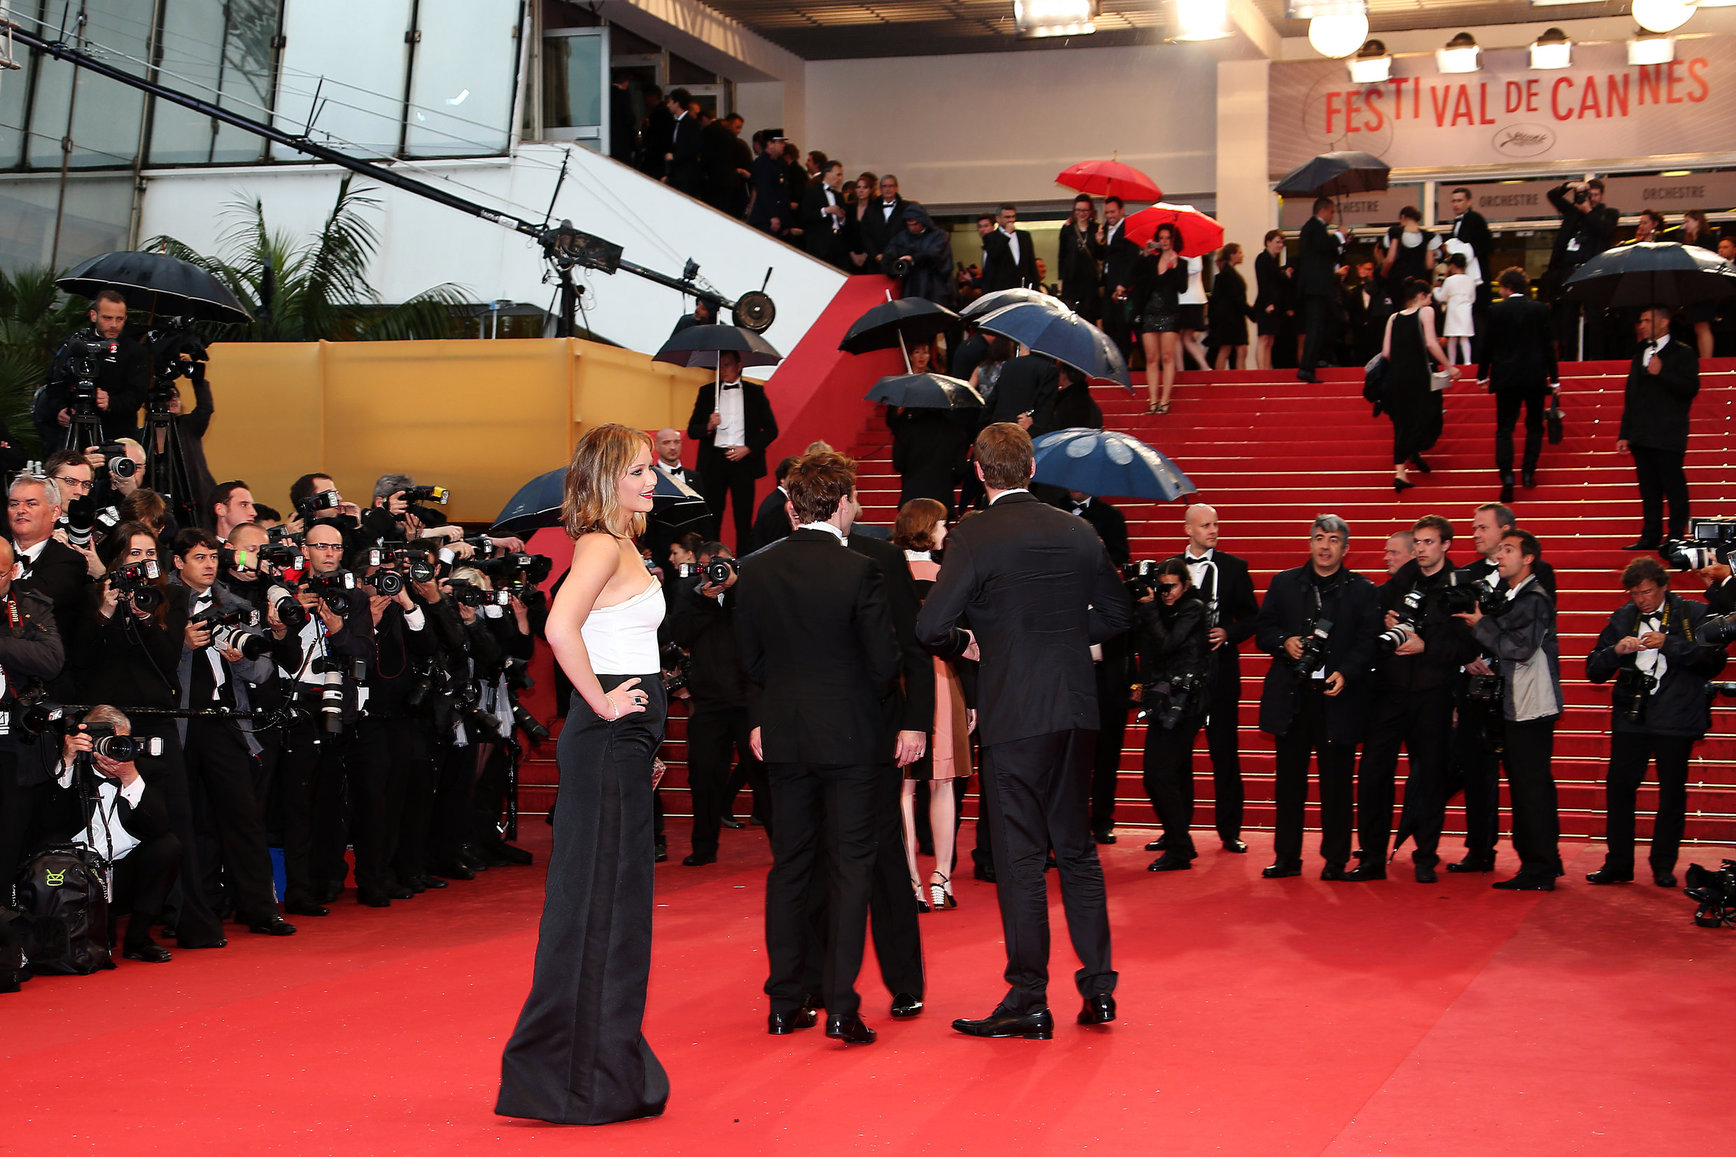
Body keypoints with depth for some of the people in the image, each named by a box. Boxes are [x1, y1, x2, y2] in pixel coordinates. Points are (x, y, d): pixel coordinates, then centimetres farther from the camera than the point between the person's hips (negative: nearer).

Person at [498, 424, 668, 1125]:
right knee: (602, 900, -5)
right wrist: (601, 701, -20)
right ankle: (592, 1079, 0)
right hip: (608, 742, -10)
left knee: (610, 901, 14)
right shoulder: (603, 546, -13)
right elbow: (560, 627, -31)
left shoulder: (619, 545, 17)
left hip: (621, 741, 10)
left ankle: (606, 1063, 22)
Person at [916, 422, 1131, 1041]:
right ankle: (1098, 985, 18)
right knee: (1076, 847, 15)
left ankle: (1028, 1000, 4)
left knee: (1019, 857, 0)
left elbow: (931, 627, -17)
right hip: (1077, 709, 5)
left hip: (1014, 715, -5)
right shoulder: (1078, 532, 6)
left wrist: (965, 643, 3)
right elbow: (1115, 615, 13)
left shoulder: (974, 537, -11)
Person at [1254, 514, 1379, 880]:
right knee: (1289, 781, 7)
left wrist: (1345, 673, -17)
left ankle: (1335, 861, 10)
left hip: (1337, 699, -2)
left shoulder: (1362, 591, 5)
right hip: (1291, 696, 2)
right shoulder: (1284, 583, 11)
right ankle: (1287, 858, 15)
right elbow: (1263, 628, 12)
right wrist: (1284, 642, -9)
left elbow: (1368, 642, -2)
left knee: (1336, 784, 2)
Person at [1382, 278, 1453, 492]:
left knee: (1402, 423, 8)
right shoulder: (1426, 312, -1)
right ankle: (1415, 451, -9)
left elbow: (1386, 351, 6)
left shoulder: (1394, 318, 11)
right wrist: (1448, 367, -5)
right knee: (1427, 416, 11)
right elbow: (1430, 343, -12)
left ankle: (1400, 471, 1)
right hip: (1419, 375, -5)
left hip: (1397, 376, 5)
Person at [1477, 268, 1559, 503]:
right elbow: (1548, 344, 1)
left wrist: (1483, 375, 13)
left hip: (1506, 377, -1)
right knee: (1534, 425, 15)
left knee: (1504, 428, 1)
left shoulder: (1497, 311, -4)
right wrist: (1554, 378, 7)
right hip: (1535, 377, 1)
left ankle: (1507, 476, -15)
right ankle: (1528, 472, 11)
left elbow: (1489, 345, 1)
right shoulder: (1540, 309, -1)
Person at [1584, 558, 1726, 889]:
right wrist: (1616, 651, -11)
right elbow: (1594, 670, 10)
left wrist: (1669, 644, -20)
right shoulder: (1622, 619, 11)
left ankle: (1663, 866, 14)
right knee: (1619, 787, 0)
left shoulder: (1694, 614, 0)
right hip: (1631, 716, 3)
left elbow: (1713, 660, -11)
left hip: (1675, 718, -3)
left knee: (1672, 792, 3)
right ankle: (1618, 864, 9)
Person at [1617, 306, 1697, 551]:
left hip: (1668, 437, -6)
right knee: (1649, 490, 7)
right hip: (1641, 437, 6)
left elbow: (1691, 388, -12)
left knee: (1674, 489, -5)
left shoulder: (1683, 354, 1)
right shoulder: (1639, 357, 20)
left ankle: (1676, 537, -2)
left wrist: (1662, 373, -20)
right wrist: (1624, 434, 14)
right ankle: (1651, 537, 11)